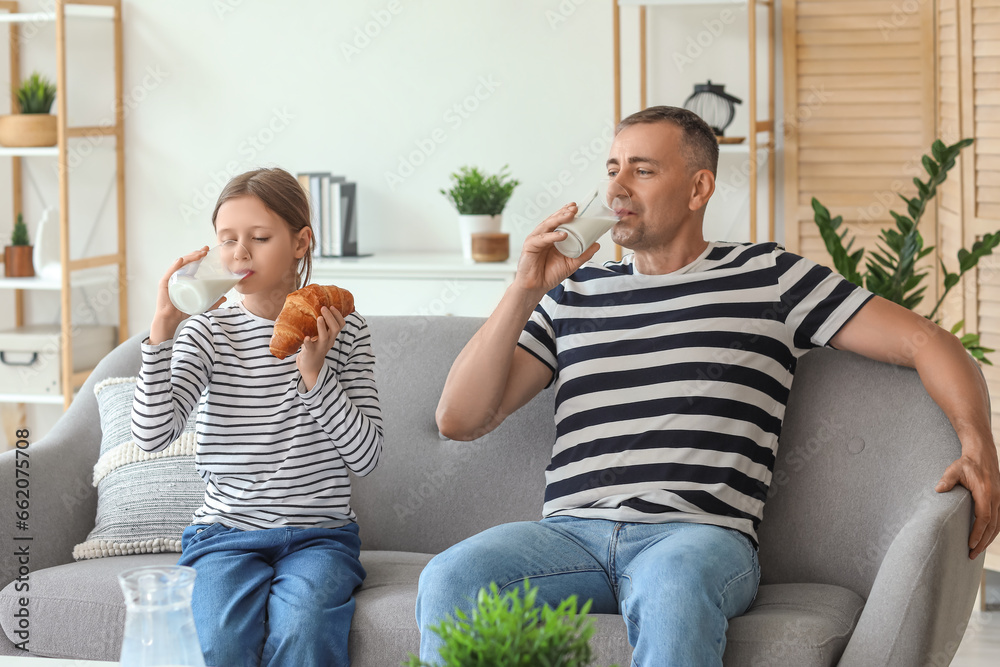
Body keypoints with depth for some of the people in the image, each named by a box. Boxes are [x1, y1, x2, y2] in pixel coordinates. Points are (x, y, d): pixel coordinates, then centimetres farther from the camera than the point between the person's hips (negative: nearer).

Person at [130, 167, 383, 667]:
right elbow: (151, 434, -12)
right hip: (227, 533, 0)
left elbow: (365, 456, -4)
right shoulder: (209, 332, 2)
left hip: (320, 535, 0)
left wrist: (314, 371, -15)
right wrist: (163, 327, -18)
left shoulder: (341, 329, 2)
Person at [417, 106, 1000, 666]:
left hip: (700, 535, -2)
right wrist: (526, 290, 5)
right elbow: (460, 420, 14)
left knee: (672, 590, -40)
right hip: (572, 533, 3)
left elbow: (925, 341, 11)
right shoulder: (575, 293, 22)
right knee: (448, 580, -30)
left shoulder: (769, 278, 15)